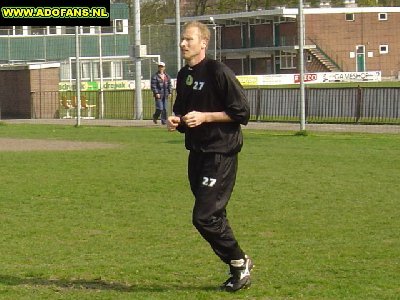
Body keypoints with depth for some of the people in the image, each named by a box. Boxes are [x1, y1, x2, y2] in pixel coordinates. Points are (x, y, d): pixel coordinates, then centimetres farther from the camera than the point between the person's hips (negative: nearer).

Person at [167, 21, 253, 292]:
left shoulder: (218, 72, -13)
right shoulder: (184, 76, 12)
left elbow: (242, 112, -15)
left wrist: (205, 117, -19)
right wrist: (176, 120, 4)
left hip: (221, 153, -8)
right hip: (197, 152, 8)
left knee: (205, 217, -12)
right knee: (213, 217, 11)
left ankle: (239, 262, 5)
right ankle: (239, 266, 23)